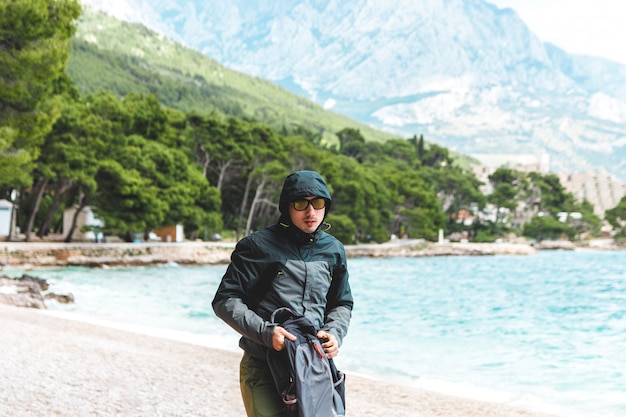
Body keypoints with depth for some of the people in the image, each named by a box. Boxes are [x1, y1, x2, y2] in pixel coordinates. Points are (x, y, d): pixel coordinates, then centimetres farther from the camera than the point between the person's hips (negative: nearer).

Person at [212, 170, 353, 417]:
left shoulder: (333, 250, 10)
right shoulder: (258, 246, -6)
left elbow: (342, 304, 20)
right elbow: (226, 301, -7)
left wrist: (334, 333, -2)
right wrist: (265, 332, -21)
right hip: (263, 367, -4)